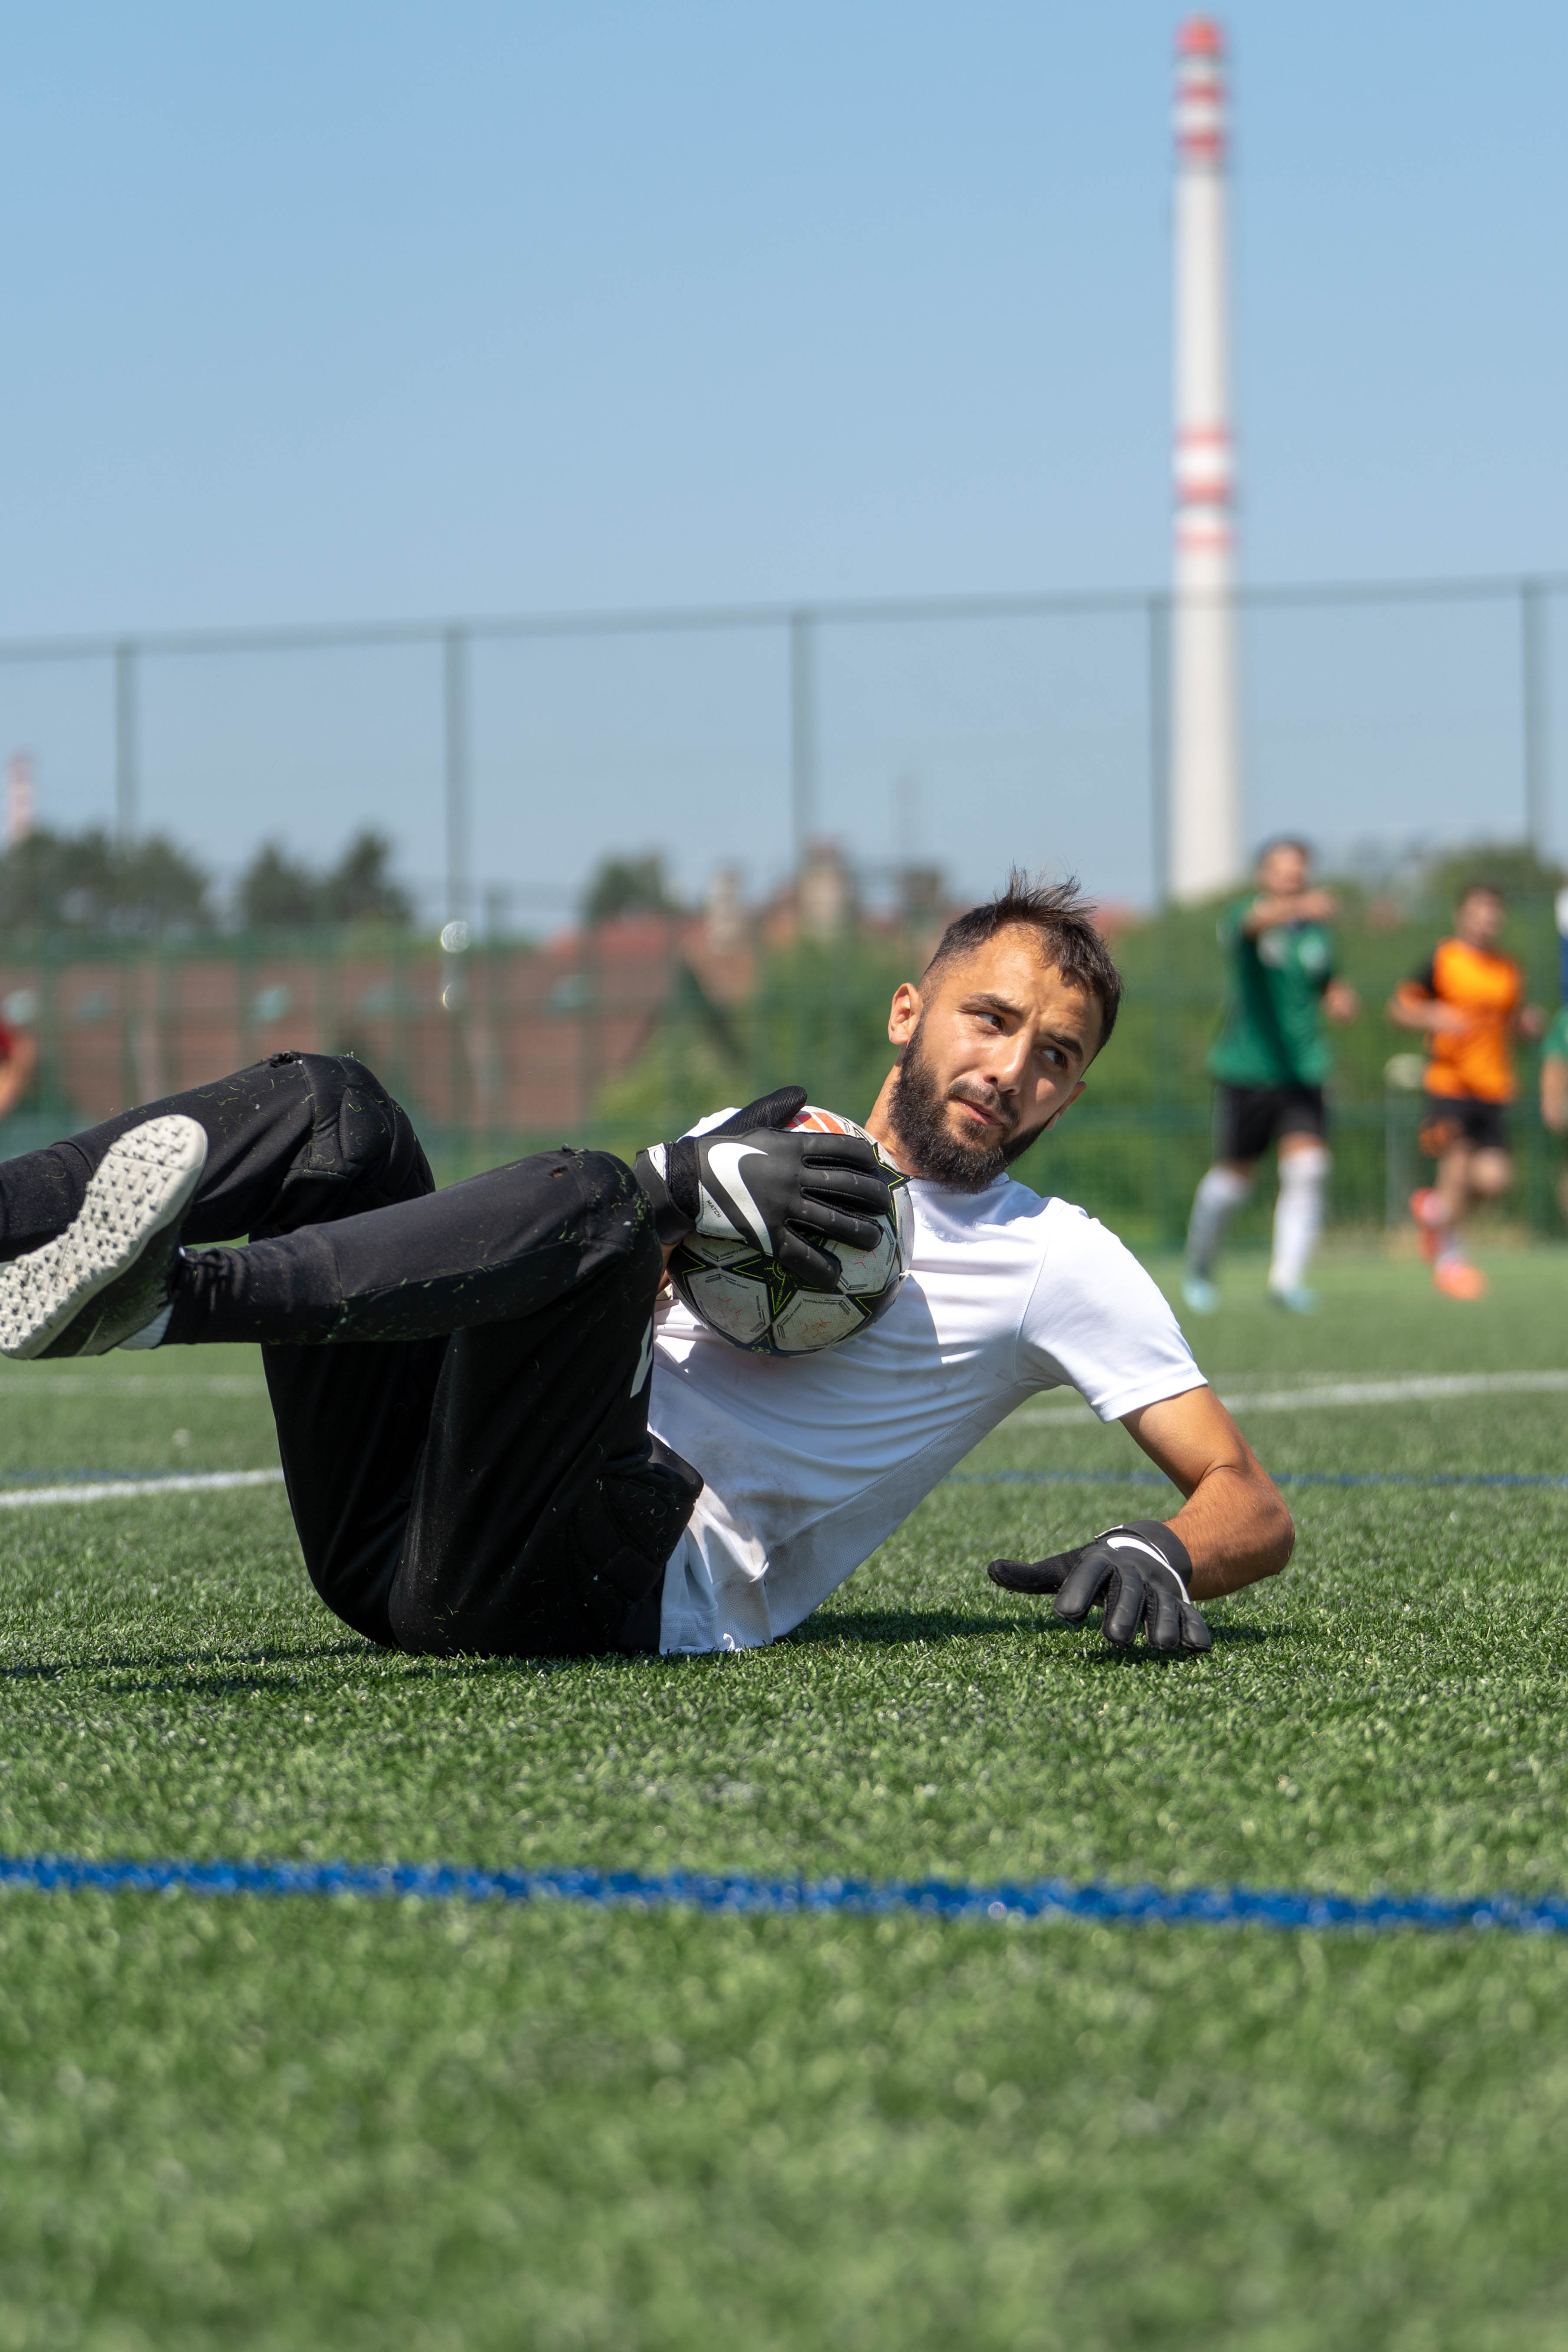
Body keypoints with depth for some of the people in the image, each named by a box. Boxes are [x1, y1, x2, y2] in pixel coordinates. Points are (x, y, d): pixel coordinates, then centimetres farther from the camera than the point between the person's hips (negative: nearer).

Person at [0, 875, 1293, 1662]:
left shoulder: (1054, 1263, 17)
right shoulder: (755, 1142, 27)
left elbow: (1255, 1506, 9)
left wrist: (1165, 1554, -14)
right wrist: (685, 1190, -9)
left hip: (627, 1585, -5)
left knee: (584, 1200, -29)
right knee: (332, 1108, -8)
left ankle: (170, 1296, -50)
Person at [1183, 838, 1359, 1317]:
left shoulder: (1317, 933, 9)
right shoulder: (1242, 918, -8)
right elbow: (1256, 920, -33)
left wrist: (1340, 1001, 1)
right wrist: (1300, 907, -54)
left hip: (1303, 1074, 3)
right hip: (1246, 1071, -3)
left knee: (1307, 1167, -16)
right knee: (1233, 1177, 6)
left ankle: (1287, 1277, -16)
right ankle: (1199, 1268, 30)